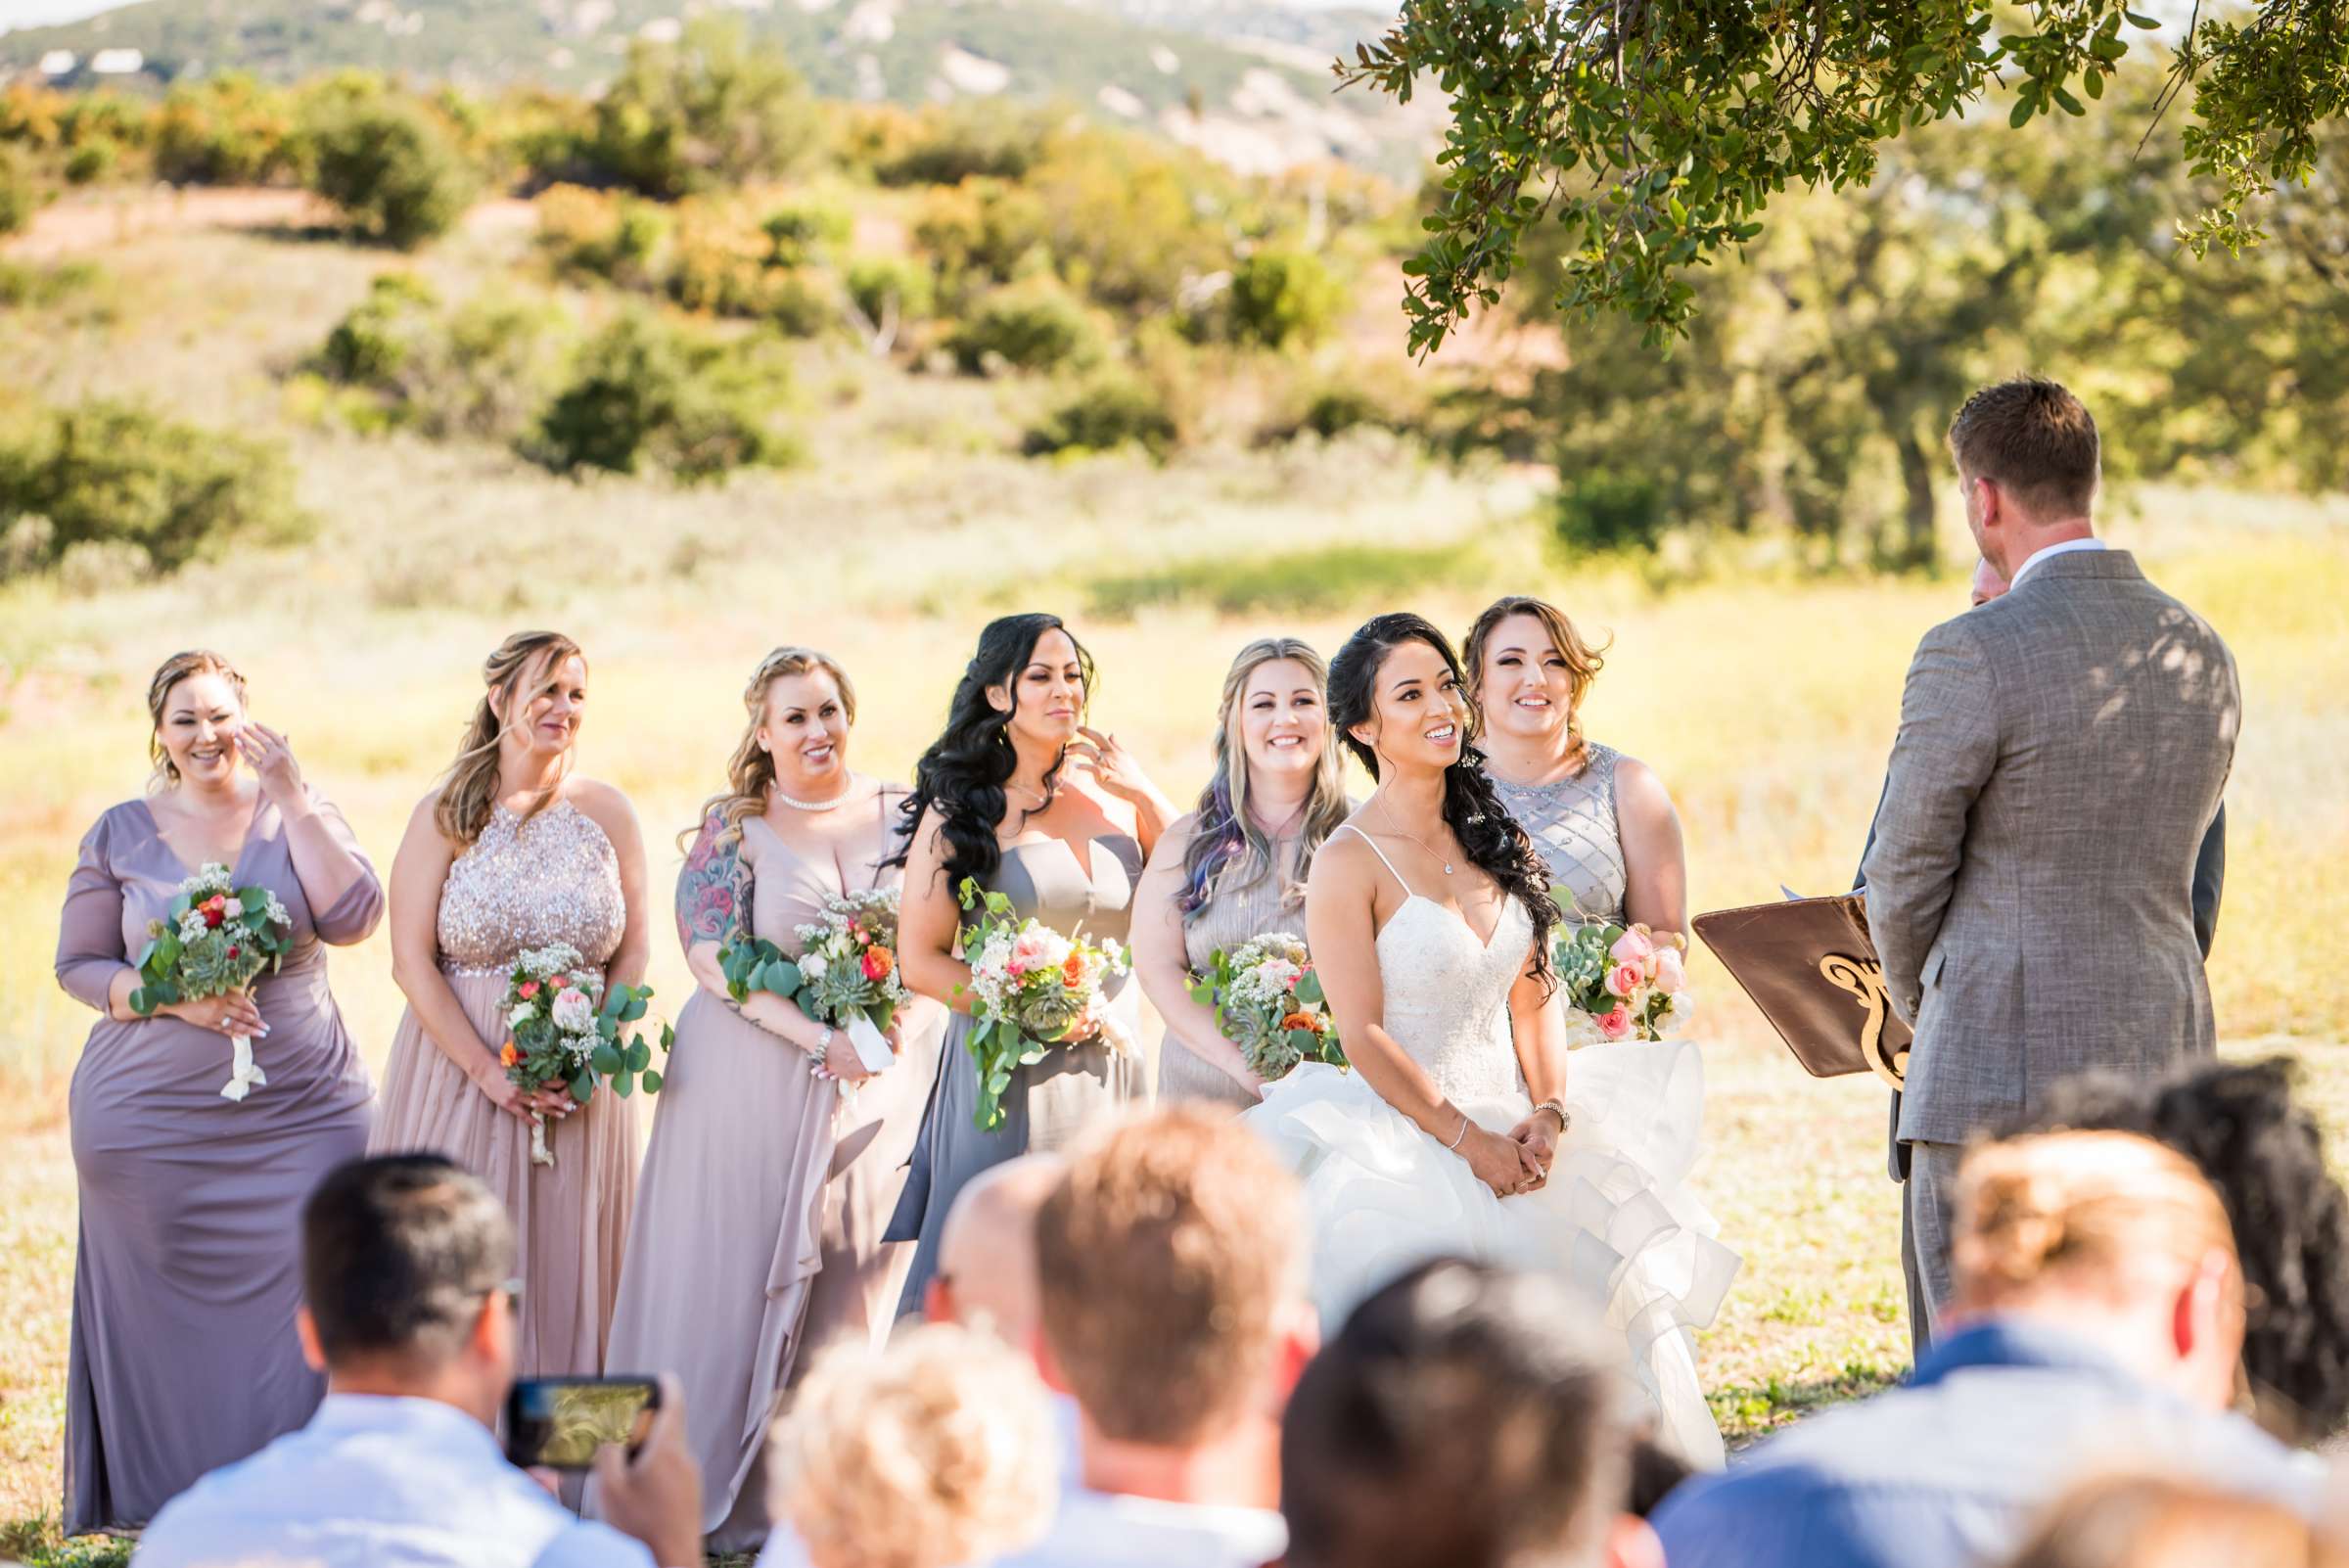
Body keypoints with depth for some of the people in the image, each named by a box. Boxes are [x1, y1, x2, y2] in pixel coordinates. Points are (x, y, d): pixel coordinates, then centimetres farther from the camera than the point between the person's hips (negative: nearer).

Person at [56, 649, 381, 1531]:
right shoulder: (121, 834, 5)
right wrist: (174, 998, -13)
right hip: (150, 1118, 0)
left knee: (300, 1302, -3)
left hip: (300, 1110, 0)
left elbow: (353, 919, -11)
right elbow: (77, 965, 4)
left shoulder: (296, 813, 4)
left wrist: (293, 797, -14)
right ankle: (170, 1511, 15)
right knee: (164, 1310, 2)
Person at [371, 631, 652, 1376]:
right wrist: (489, 1072, -14)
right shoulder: (445, 815, -2)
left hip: (581, 1087, 2)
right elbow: (412, 961, -6)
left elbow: (633, 952, 7)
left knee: (566, 1274, 4)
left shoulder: (606, 812, 5)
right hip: (459, 1071, -2)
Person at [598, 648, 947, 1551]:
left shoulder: (905, 814, 6)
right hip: (753, 1082, -2)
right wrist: (821, 1039, -21)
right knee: (739, 1281, 1)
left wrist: (899, 1019, -14)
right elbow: (712, 955, -12)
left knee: (854, 1294, 7)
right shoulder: (734, 825, -2)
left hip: (882, 1089, 3)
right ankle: (725, 1503, 11)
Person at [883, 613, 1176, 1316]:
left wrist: (1144, 792, -3)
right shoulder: (962, 811, -1)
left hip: (1114, 1069, 3)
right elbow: (920, 961, -5)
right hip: (1007, 1076, -3)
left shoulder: (1115, 795, 8)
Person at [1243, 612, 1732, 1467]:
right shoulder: (1350, 862, -7)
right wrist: (1474, 1142, -14)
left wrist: (1547, 1116, -4)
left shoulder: (1496, 839, 12)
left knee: (1620, 1275, -9)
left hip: (1510, 1128, 6)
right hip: (1403, 1135, -6)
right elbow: (1365, 1038, -11)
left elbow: (1534, 996, 12)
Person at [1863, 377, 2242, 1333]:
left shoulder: (1971, 655, -13)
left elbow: (1903, 880, -4)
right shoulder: (2203, 652, 8)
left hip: (2002, 1074, -7)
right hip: (2163, 1065, 7)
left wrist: (1923, 1013, 14)